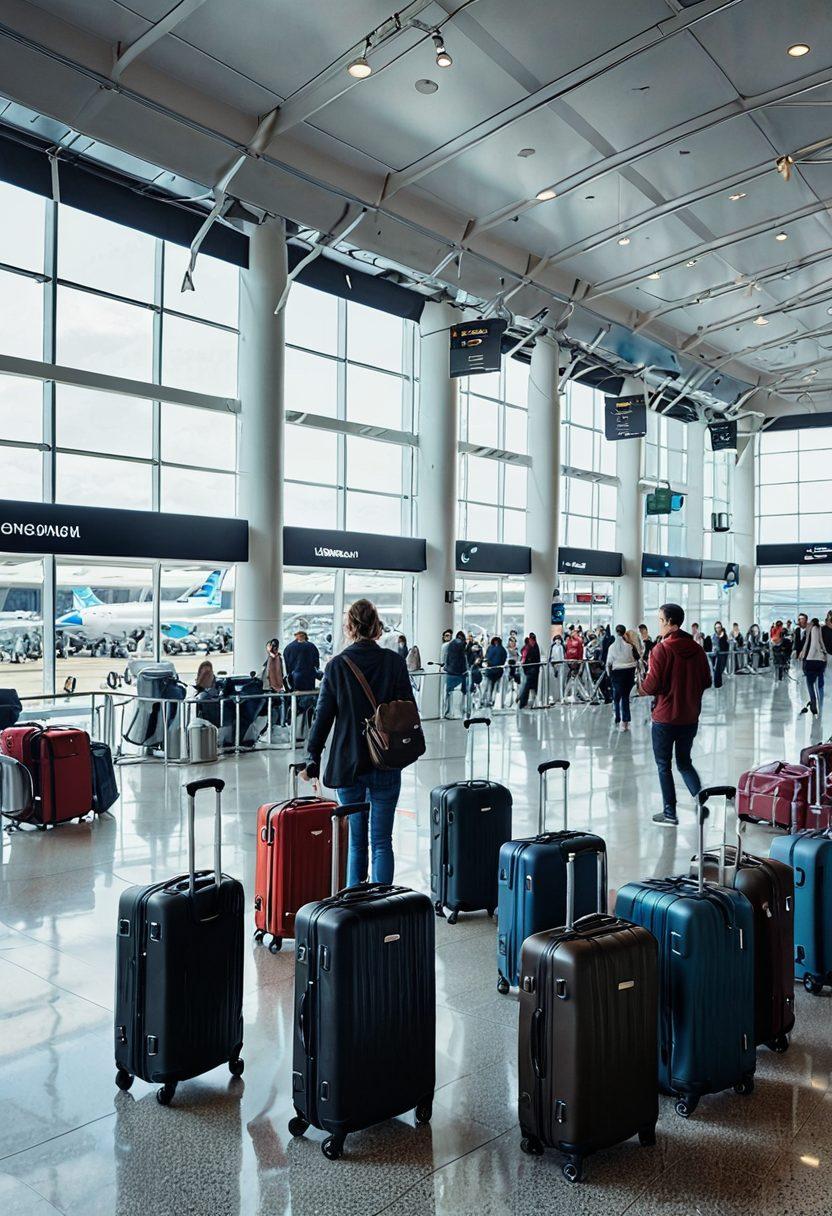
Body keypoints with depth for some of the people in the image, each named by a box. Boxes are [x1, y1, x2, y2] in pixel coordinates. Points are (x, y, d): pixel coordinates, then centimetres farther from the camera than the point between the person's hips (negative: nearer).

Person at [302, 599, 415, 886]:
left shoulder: (336, 665, -5)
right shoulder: (394, 661, -4)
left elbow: (322, 717, -3)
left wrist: (312, 760, 5)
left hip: (347, 764, 1)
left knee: (356, 840, 14)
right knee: (382, 841, 6)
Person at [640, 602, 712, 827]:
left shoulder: (662, 649, -16)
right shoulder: (696, 649, 0)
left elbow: (652, 685, -18)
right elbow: (706, 682, 7)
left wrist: (641, 688, 2)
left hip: (665, 718, -5)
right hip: (690, 717, 5)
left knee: (664, 765, 9)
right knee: (685, 762, 20)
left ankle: (670, 813, 12)